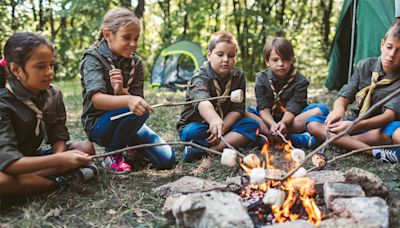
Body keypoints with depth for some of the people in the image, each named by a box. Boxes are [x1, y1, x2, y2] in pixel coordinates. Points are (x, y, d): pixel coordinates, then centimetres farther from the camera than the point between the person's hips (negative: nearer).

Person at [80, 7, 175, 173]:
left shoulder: (135, 62, 1)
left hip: (127, 121, 5)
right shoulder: (93, 58, -15)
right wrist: (128, 100, -52)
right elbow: (97, 99, -32)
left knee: (167, 160, -9)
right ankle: (112, 153, -9)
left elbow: (136, 100, -6)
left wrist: (121, 91, -29)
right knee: (140, 111, -34)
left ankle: (130, 145, 19)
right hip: (99, 125, -5)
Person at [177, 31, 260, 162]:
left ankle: (206, 150, -28)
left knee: (252, 125, -20)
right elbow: (202, 102, -44)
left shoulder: (238, 76, -3)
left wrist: (222, 128, -25)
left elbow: (237, 109, -8)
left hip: (226, 123, 5)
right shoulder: (200, 78, -21)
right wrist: (215, 121, -65)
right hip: (197, 125, -5)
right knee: (193, 133, -37)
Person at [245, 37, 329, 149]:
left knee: (321, 109, -23)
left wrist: (283, 122, -38)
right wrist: (273, 124, -33)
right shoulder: (261, 78, -1)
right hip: (268, 120, 1)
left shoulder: (300, 81, -5)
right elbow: (263, 108, -12)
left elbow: (292, 108, -16)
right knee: (243, 111, -29)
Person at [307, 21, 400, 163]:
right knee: (313, 123, -19)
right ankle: (375, 152, -30)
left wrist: (355, 125, -38)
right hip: (357, 123, 5)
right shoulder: (365, 66, 1)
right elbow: (343, 98, -3)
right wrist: (339, 109, -30)